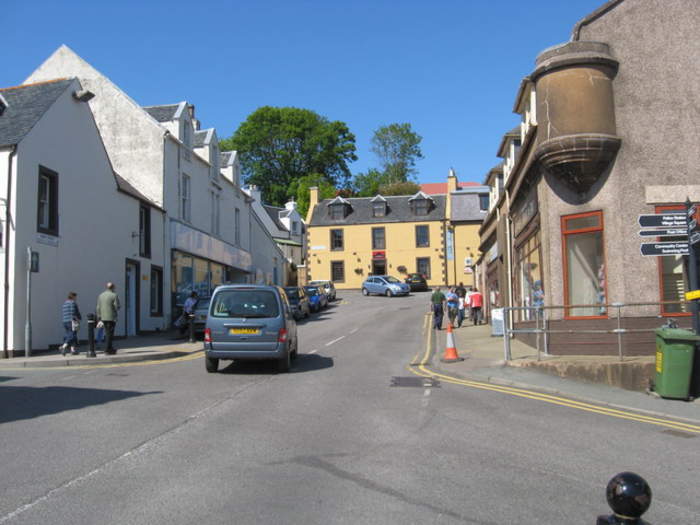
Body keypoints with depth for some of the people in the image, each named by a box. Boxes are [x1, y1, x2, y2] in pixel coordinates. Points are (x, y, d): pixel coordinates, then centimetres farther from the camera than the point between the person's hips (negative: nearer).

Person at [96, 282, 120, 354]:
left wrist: (99, 318, 13)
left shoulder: (101, 295, 10)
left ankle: (110, 348, 21)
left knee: (107, 333, 15)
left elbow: (98, 308, 9)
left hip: (103, 318, 6)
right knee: (110, 333, -2)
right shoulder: (114, 295, -9)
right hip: (111, 317, -6)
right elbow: (117, 307, -13)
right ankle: (108, 349, -2)